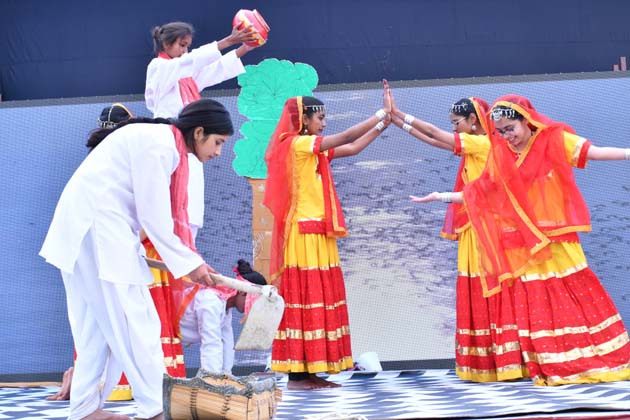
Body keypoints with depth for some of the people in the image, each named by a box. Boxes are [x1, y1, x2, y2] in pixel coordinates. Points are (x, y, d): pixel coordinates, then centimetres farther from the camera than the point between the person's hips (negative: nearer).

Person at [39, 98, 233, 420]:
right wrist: (188, 263, -9)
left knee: (99, 323, 11)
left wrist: (191, 260, 11)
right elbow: (153, 217, -17)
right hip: (96, 224, -10)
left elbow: (167, 214, 15)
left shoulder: (168, 145, 14)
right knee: (134, 319, -7)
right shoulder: (159, 144, -16)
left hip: (87, 225, 10)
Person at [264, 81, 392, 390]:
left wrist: (385, 121, 11)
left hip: (318, 234, 9)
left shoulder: (314, 150, 17)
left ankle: (309, 372, 7)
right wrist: (383, 114, -9)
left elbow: (352, 148, 15)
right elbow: (346, 138, -14)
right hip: (303, 233, -9)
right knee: (302, 299, -9)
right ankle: (297, 374, -8)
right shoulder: (295, 144, -10)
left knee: (318, 301, 7)